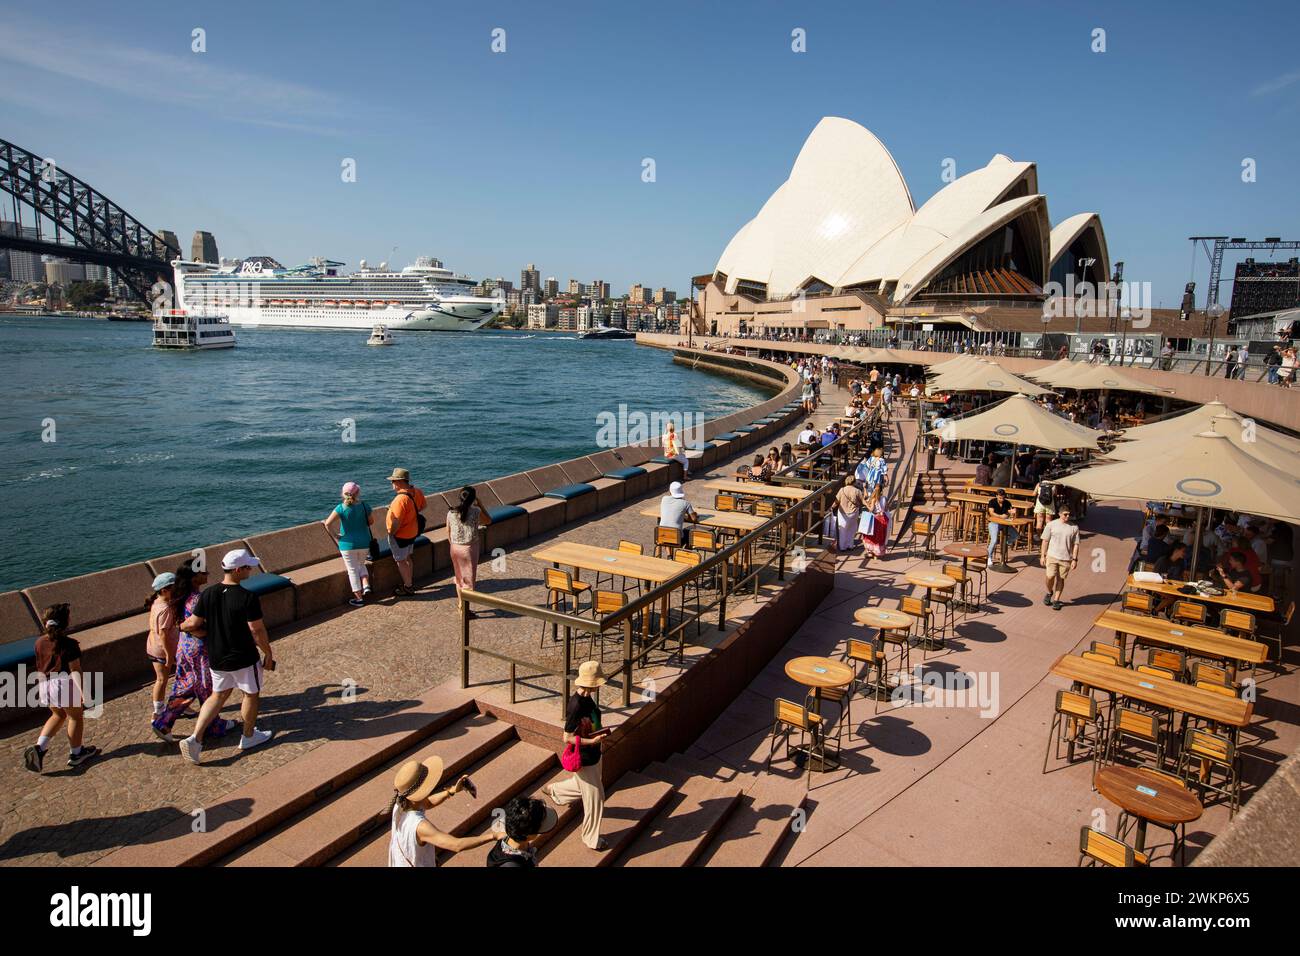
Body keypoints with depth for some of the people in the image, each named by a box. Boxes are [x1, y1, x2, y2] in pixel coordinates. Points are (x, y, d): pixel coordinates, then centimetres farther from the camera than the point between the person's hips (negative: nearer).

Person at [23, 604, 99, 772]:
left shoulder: (40, 642, -1)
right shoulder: (69, 645, -18)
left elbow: (40, 667, 9)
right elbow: (75, 670, -18)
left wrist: (42, 684, 24)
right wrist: (83, 691, -14)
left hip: (46, 684, 6)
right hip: (65, 684, -6)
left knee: (58, 715, 26)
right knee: (76, 717, 14)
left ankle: (39, 748, 10)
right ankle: (75, 754, 25)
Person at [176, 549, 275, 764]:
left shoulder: (208, 593, -7)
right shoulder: (248, 597, -24)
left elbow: (193, 625, -4)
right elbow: (257, 630, -20)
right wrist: (268, 654, -8)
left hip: (216, 658, 5)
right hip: (244, 659, -5)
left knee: (218, 695, 22)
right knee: (251, 694, 17)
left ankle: (195, 738, 12)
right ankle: (248, 737, 32)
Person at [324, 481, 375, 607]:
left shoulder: (341, 508, -14)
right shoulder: (364, 506, -6)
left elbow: (328, 523, -20)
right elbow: (371, 521, 8)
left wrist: (335, 535, -7)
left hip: (348, 544, -3)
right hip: (364, 543, 3)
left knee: (353, 570, 9)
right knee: (361, 565, 26)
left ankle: (358, 598, 13)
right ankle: (366, 586, 7)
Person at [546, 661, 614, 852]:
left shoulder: (587, 698, -3)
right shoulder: (576, 705, -31)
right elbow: (567, 737, -25)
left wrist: (601, 731, 2)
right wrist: (593, 741, -30)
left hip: (593, 755, 9)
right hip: (583, 759, -9)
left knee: (585, 786, 31)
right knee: (594, 798, 6)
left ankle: (555, 791, 55)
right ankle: (592, 838, 27)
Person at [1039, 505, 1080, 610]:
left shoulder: (1074, 527, -1)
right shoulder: (1051, 524, -2)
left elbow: (1075, 544, 2)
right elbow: (1045, 541, 2)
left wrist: (1074, 559, -2)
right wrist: (1043, 556, 0)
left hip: (1066, 558, 1)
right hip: (1052, 556, -1)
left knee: (1061, 579, 7)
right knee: (1050, 576, -12)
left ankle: (1056, 600, 21)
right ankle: (1049, 592, 18)